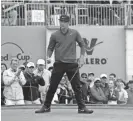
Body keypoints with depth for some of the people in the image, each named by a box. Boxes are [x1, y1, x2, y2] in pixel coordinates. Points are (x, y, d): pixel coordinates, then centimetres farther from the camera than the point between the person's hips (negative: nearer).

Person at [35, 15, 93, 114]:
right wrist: (49, 56, -6)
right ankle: (46, 107, 14)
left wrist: (82, 57, 3)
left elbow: (82, 45, 12)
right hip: (59, 64, 0)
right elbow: (50, 48, 12)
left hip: (72, 64, 0)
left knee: (77, 87, 0)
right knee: (52, 87, 2)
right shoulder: (55, 35, 3)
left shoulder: (74, 33, 3)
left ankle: (82, 107, 7)